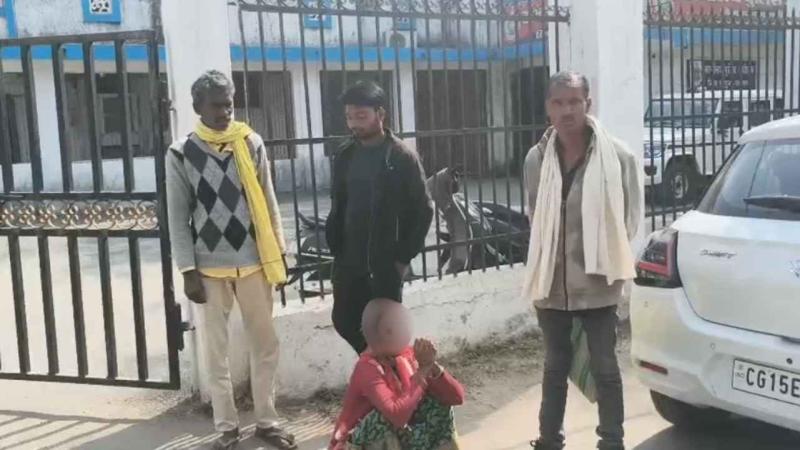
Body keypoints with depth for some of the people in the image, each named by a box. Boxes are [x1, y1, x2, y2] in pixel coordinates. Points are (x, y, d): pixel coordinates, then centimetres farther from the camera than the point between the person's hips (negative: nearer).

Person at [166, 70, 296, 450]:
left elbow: (268, 203, 7)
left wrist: (278, 255, 4)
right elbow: (178, 218, -2)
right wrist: (188, 271, -6)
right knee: (216, 350, 8)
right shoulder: (181, 154, -3)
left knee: (265, 344, 8)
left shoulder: (251, 143, 3)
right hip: (209, 268, -2)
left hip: (253, 262, 2)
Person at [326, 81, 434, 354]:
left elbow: (423, 211, -7)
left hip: (386, 264, -5)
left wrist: (404, 257, -9)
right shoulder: (344, 156, 4)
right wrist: (335, 248, 6)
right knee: (344, 322, 11)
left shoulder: (403, 157, -9)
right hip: (349, 262, 5)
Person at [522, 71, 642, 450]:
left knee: (604, 369, 7)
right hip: (551, 283, 3)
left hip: (597, 283, -3)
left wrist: (607, 260, -1)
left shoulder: (617, 156, -10)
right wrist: (543, 265, 7)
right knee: (555, 367, 17)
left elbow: (630, 217, -2)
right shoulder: (536, 158, -1)